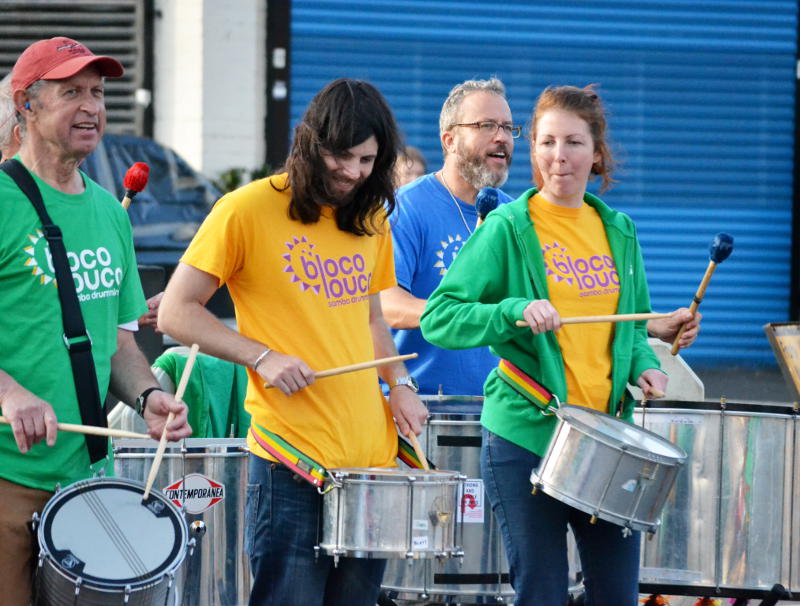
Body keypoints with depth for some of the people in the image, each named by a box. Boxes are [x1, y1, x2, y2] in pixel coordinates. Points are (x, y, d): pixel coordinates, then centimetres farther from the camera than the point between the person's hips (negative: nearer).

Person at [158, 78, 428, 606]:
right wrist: (262, 357, -15)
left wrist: (398, 382, 8)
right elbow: (176, 312, -4)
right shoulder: (248, 210, -6)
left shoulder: (370, 217, 13)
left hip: (371, 457, 6)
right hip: (292, 460, -6)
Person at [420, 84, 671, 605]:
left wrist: (642, 366, 1)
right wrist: (516, 311, -23)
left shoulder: (619, 231, 11)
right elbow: (439, 318, -9)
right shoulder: (508, 228, -4)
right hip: (526, 438, -4)